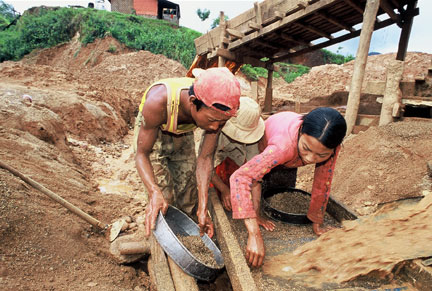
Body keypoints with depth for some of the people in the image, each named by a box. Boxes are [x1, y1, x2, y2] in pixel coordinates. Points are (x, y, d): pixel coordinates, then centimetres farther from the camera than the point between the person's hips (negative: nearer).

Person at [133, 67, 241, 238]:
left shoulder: (217, 111, -31)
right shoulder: (158, 101, -43)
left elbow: (205, 158, -23)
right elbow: (142, 154, -31)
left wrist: (202, 209, -27)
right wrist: (154, 192, -48)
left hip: (183, 134, 3)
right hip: (150, 132, -3)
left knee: (189, 194, 7)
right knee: (163, 196, -10)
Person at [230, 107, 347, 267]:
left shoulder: (330, 142, -36)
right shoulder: (285, 145, -51)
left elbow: (323, 182, -24)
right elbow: (239, 177, -58)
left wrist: (317, 224, -15)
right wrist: (254, 234, -62)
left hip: (288, 160, 3)